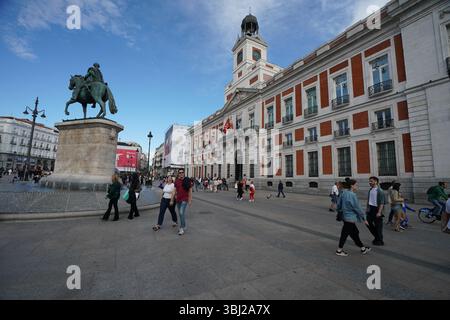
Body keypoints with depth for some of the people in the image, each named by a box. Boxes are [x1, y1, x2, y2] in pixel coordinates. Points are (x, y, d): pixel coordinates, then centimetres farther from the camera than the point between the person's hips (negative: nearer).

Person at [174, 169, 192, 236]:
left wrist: (190, 200, -5)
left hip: (184, 199, -5)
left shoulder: (187, 180, -7)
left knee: (182, 213, -16)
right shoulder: (176, 181, 4)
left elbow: (190, 190, -4)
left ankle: (182, 228, -6)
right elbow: (175, 190, 14)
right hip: (178, 199, 5)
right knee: (180, 213, 13)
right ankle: (183, 226, 29)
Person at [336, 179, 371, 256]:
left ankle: (363, 249, 35)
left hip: (346, 216, 9)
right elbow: (357, 208, -16)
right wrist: (364, 218, -7)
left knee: (355, 233, 20)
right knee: (345, 233, 3)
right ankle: (339, 250, 16)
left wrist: (340, 211, 22)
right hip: (350, 218, -9)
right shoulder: (352, 195, -21)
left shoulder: (344, 193, 4)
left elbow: (338, 203, 11)